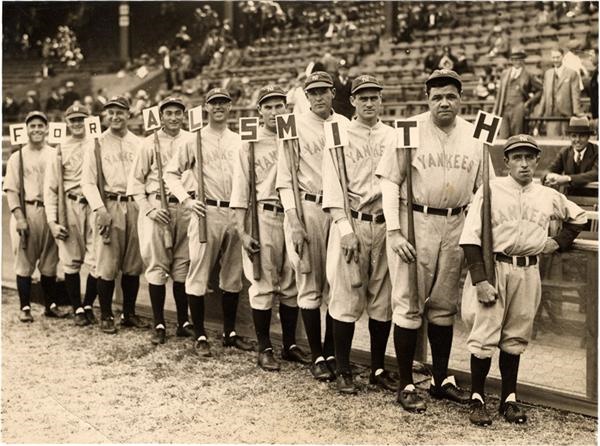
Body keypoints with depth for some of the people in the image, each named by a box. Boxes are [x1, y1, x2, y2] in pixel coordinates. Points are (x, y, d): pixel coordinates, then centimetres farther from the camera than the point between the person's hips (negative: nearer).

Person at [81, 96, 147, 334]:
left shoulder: (139, 144, 12)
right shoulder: (95, 144, 5)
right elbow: (88, 181, 0)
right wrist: (99, 209, -12)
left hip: (135, 205, 3)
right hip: (109, 206, -3)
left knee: (133, 265, 6)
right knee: (107, 265, -4)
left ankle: (129, 313, 18)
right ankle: (106, 316, 8)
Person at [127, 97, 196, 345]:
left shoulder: (193, 141, 9)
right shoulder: (149, 143, 4)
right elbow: (136, 180, 4)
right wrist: (149, 209, -7)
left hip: (186, 208, 2)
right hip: (157, 207, -2)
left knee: (183, 267, 7)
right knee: (157, 266, -1)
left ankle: (183, 323, 15)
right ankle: (159, 325, 6)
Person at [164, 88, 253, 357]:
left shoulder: (239, 142, 13)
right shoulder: (194, 140, 3)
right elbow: (171, 173, 4)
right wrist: (185, 199, -8)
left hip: (236, 213, 4)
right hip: (207, 212, -4)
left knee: (233, 275, 10)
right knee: (199, 274, -3)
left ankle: (230, 332, 21)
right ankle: (200, 336, 6)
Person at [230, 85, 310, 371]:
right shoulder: (250, 143, 2)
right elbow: (240, 190, -1)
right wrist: (242, 231, -7)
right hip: (263, 217, -3)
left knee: (292, 284, 9)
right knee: (263, 284, 0)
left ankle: (290, 344, 20)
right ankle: (264, 348, 10)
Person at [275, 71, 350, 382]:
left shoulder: (344, 125, 10)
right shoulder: (295, 126, 1)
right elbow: (285, 177, -2)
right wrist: (293, 219, -11)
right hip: (307, 207, -3)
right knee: (310, 285, 1)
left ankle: (332, 353, 17)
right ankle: (316, 356, 11)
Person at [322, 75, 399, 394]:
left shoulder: (394, 137, 12)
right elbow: (332, 186, -4)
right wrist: (345, 228, -14)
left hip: (385, 224, 3)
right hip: (351, 223, -3)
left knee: (383, 300, 8)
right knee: (346, 298, -2)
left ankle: (378, 369, 19)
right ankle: (343, 371, 9)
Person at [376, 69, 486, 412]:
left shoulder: (475, 137, 7)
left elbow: (481, 190, 12)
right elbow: (390, 182, -5)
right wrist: (394, 231, -13)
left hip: (455, 226, 4)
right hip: (414, 221, -4)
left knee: (444, 306, 13)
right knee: (409, 304, -1)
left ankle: (442, 379, 25)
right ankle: (407, 385, 8)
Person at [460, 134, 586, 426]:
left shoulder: (548, 196, 8)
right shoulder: (490, 190, -4)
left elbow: (578, 216, 28)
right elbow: (471, 237, -9)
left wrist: (559, 242, 12)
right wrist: (480, 280, -15)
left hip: (528, 272, 4)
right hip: (494, 267, -3)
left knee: (515, 338, 11)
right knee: (484, 336, -3)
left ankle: (509, 398, 22)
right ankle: (477, 400, 11)